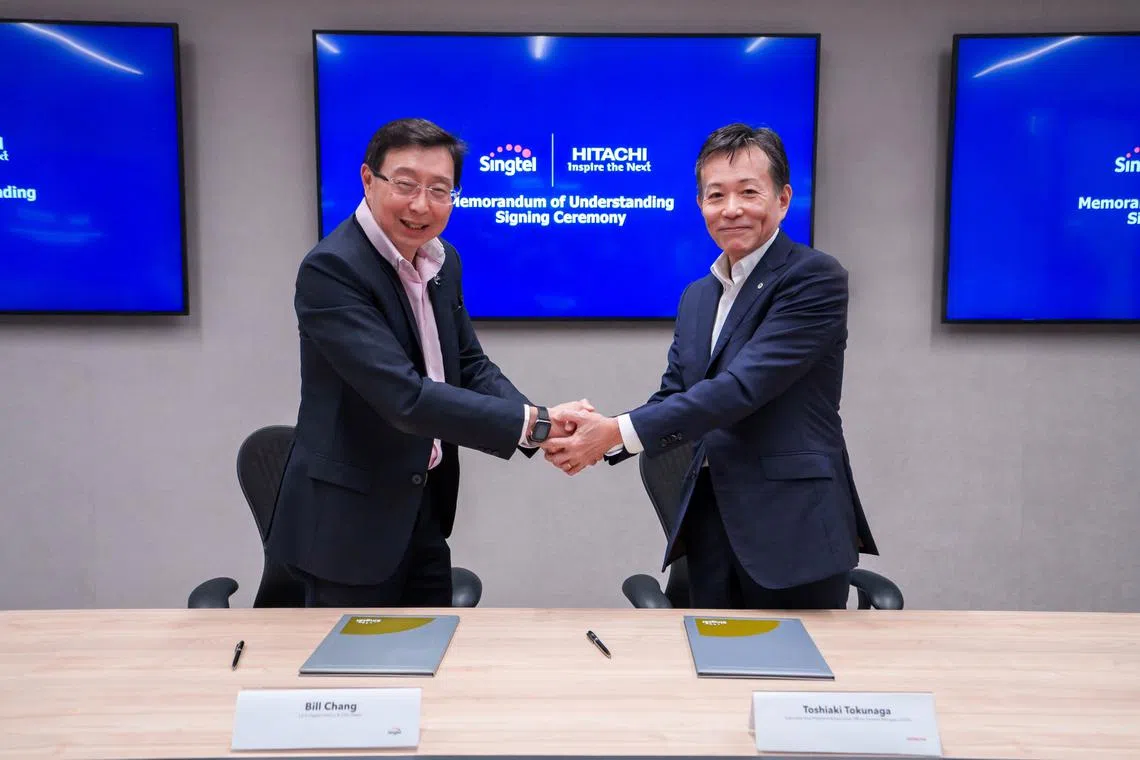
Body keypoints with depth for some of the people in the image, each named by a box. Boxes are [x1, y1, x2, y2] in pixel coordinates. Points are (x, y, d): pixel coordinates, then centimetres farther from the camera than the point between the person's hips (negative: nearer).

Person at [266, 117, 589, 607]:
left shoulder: (443, 261, 3)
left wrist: (548, 430, -14)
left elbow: (471, 366, 4)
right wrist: (533, 423, -29)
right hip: (349, 521, -7)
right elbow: (406, 398, -30)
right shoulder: (331, 269, -22)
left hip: (425, 508, 8)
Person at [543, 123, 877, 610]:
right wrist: (598, 433, -12)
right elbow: (672, 397, 7)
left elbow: (741, 387, -21)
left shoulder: (816, 279, -11)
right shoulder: (697, 297, 12)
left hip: (795, 532, -6)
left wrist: (619, 433, -24)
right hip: (711, 528, 6)